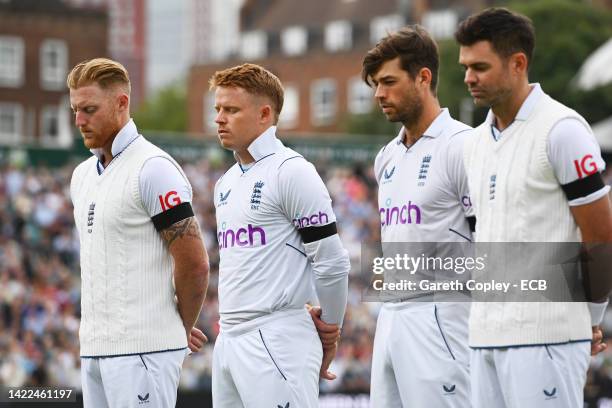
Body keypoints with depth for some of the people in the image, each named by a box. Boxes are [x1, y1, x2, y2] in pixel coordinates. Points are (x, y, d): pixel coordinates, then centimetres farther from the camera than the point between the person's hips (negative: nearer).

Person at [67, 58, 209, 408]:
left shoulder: (153, 169, -11)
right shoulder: (83, 175, 16)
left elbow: (194, 263, -13)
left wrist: (182, 328, 0)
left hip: (142, 349, -8)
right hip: (94, 347, 8)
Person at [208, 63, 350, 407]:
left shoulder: (291, 171, -9)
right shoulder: (226, 184, 18)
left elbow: (332, 263, -10)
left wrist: (328, 334, -1)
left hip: (278, 341, -9)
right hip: (229, 340, 9)